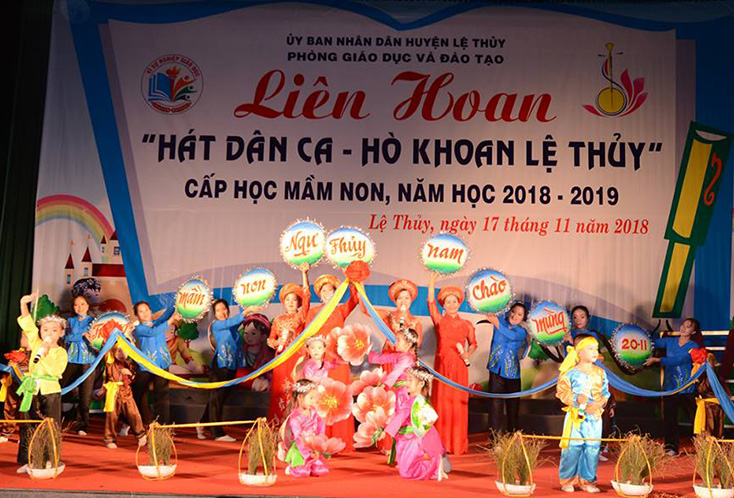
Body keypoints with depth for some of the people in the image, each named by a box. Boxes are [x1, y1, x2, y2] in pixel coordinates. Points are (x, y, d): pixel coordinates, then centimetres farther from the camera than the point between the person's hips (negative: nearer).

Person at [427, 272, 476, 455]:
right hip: (442, 366, 0)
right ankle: (441, 443, 7)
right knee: (441, 402, 0)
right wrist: (432, 283, -15)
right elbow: (431, 303, -6)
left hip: (459, 367, 1)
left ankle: (458, 443, 10)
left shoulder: (466, 325, 6)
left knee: (458, 403, 1)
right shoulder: (439, 321, 4)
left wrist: (468, 354, -4)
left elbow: (473, 344, 16)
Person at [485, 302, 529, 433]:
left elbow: (511, 335, -21)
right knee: (495, 403, -5)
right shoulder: (500, 320, 6)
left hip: (512, 372, 0)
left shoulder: (521, 331, 0)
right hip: (496, 369, 0)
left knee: (513, 405, 7)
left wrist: (496, 323, -34)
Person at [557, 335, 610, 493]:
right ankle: (567, 480, 10)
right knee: (572, 447, -2)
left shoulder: (600, 372, 6)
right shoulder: (571, 372, -4)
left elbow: (605, 393, 8)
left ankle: (587, 480, 16)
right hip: (575, 415, -3)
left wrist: (599, 403, -11)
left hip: (594, 416, 3)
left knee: (592, 448, 3)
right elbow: (562, 391, -4)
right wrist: (576, 398, -18)